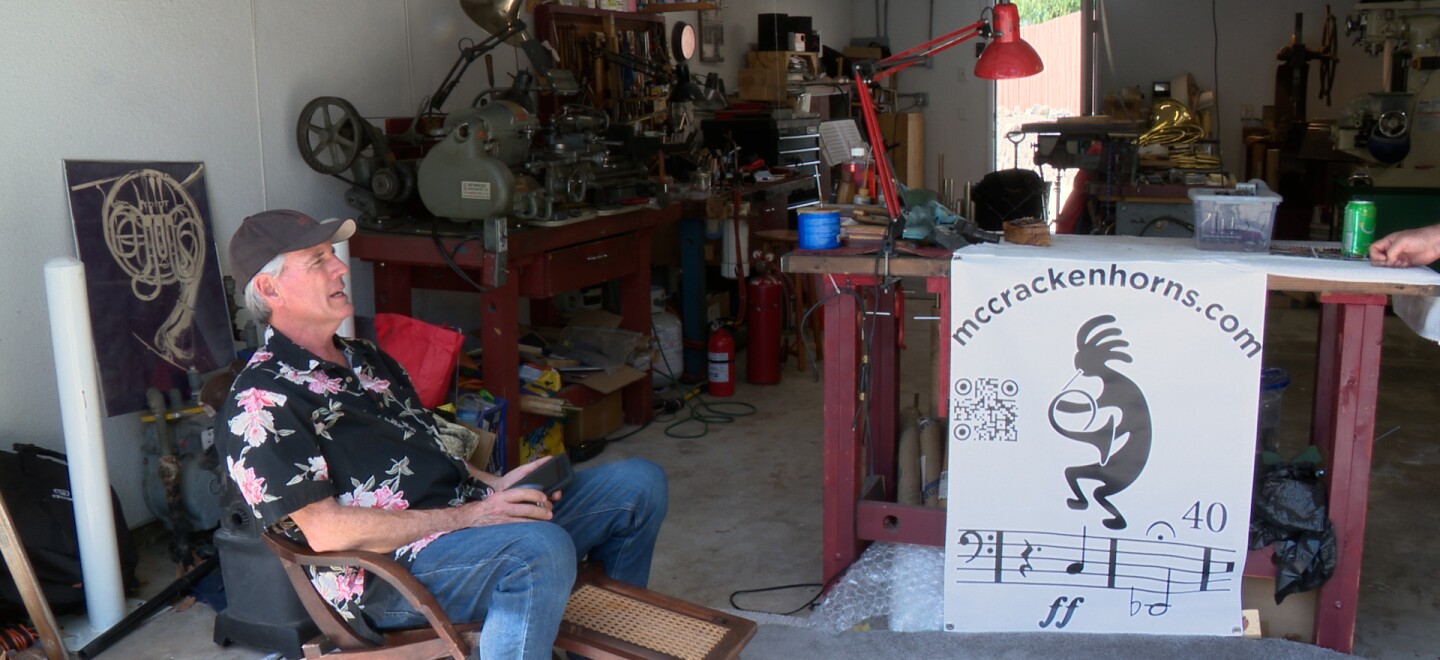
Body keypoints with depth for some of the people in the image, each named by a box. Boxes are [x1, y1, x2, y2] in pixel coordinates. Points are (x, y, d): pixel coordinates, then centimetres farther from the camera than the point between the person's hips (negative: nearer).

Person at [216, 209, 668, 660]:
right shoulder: (259, 402, -7)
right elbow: (324, 530, -16)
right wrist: (463, 517, -20)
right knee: (541, 547, -38)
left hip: (467, 514, 9)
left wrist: (494, 486, 3)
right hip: (391, 572, -9)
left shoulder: (367, 360, 22)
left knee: (639, 482, 4)